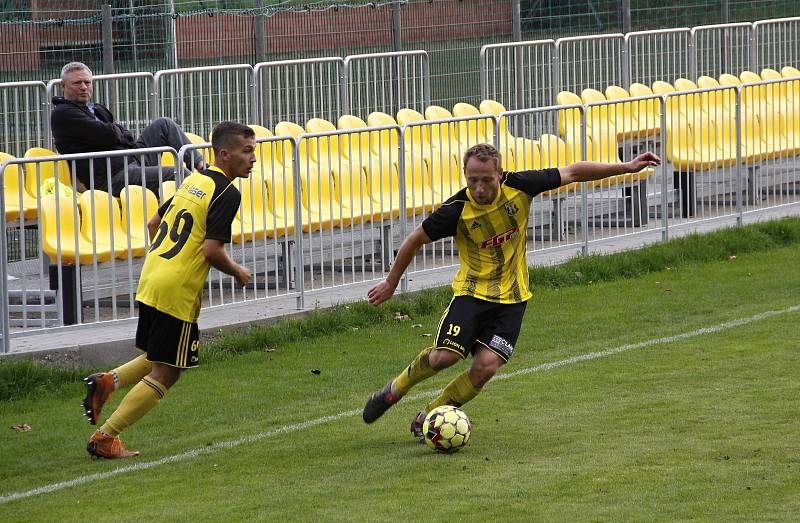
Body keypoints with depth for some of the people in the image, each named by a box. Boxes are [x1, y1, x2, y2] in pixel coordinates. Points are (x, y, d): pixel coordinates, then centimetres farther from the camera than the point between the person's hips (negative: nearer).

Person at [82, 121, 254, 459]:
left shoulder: (194, 180, 14)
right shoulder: (227, 193, -12)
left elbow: (154, 224, 22)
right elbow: (212, 250, -20)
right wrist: (238, 273, -2)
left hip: (149, 281, 8)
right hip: (177, 292, -8)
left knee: (160, 360, 25)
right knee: (165, 373, 1)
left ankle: (107, 382, 6)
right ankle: (105, 438, 0)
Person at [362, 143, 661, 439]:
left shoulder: (518, 186, -12)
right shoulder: (457, 210, -18)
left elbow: (573, 173, -1)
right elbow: (416, 239, -3)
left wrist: (626, 168, -1)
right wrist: (391, 283, 5)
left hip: (511, 297, 2)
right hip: (471, 291, -2)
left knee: (485, 367, -13)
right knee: (445, 355, -20)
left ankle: (427, 419, 5)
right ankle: (394, 390, 9)